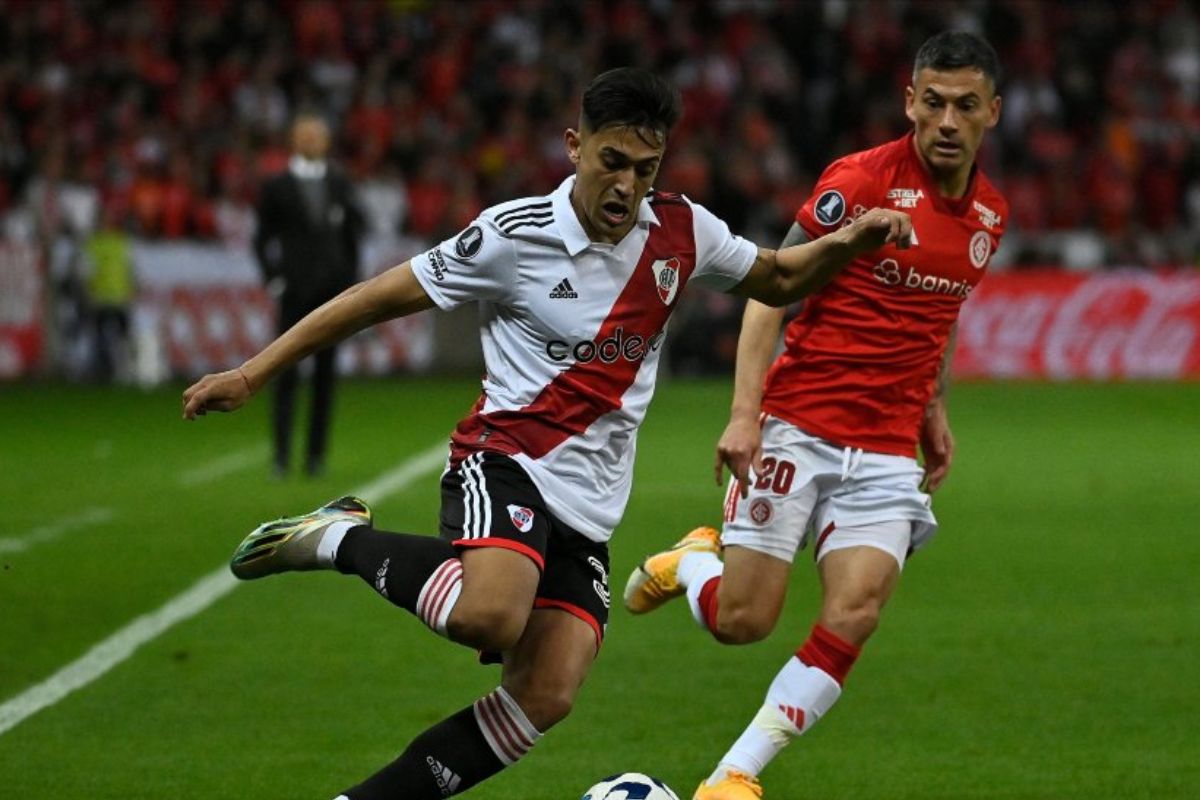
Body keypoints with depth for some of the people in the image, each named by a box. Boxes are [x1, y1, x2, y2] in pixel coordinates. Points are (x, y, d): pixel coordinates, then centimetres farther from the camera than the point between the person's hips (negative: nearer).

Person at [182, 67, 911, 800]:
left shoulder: (682, 231, 5)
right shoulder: (517, 234, -9)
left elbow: (777, 280, 24)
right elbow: (383, 297, -3)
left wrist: (849, 243, 3)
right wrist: (254, 374, -2)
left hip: (589, 502, 6)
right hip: (506, 460, -6)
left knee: (545, 697, -12)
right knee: (489, 616, -37)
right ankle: (344, 541, -10)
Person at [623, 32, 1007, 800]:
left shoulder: (991, 214, 8)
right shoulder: (861, 180, -11)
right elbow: (770, 288, -10)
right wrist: (745, 412, -19)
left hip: (887, 449, 4)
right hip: (798, 428, -4)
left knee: (854, 616, -14)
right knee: (743, 621, -6)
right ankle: (689, 562, 31)